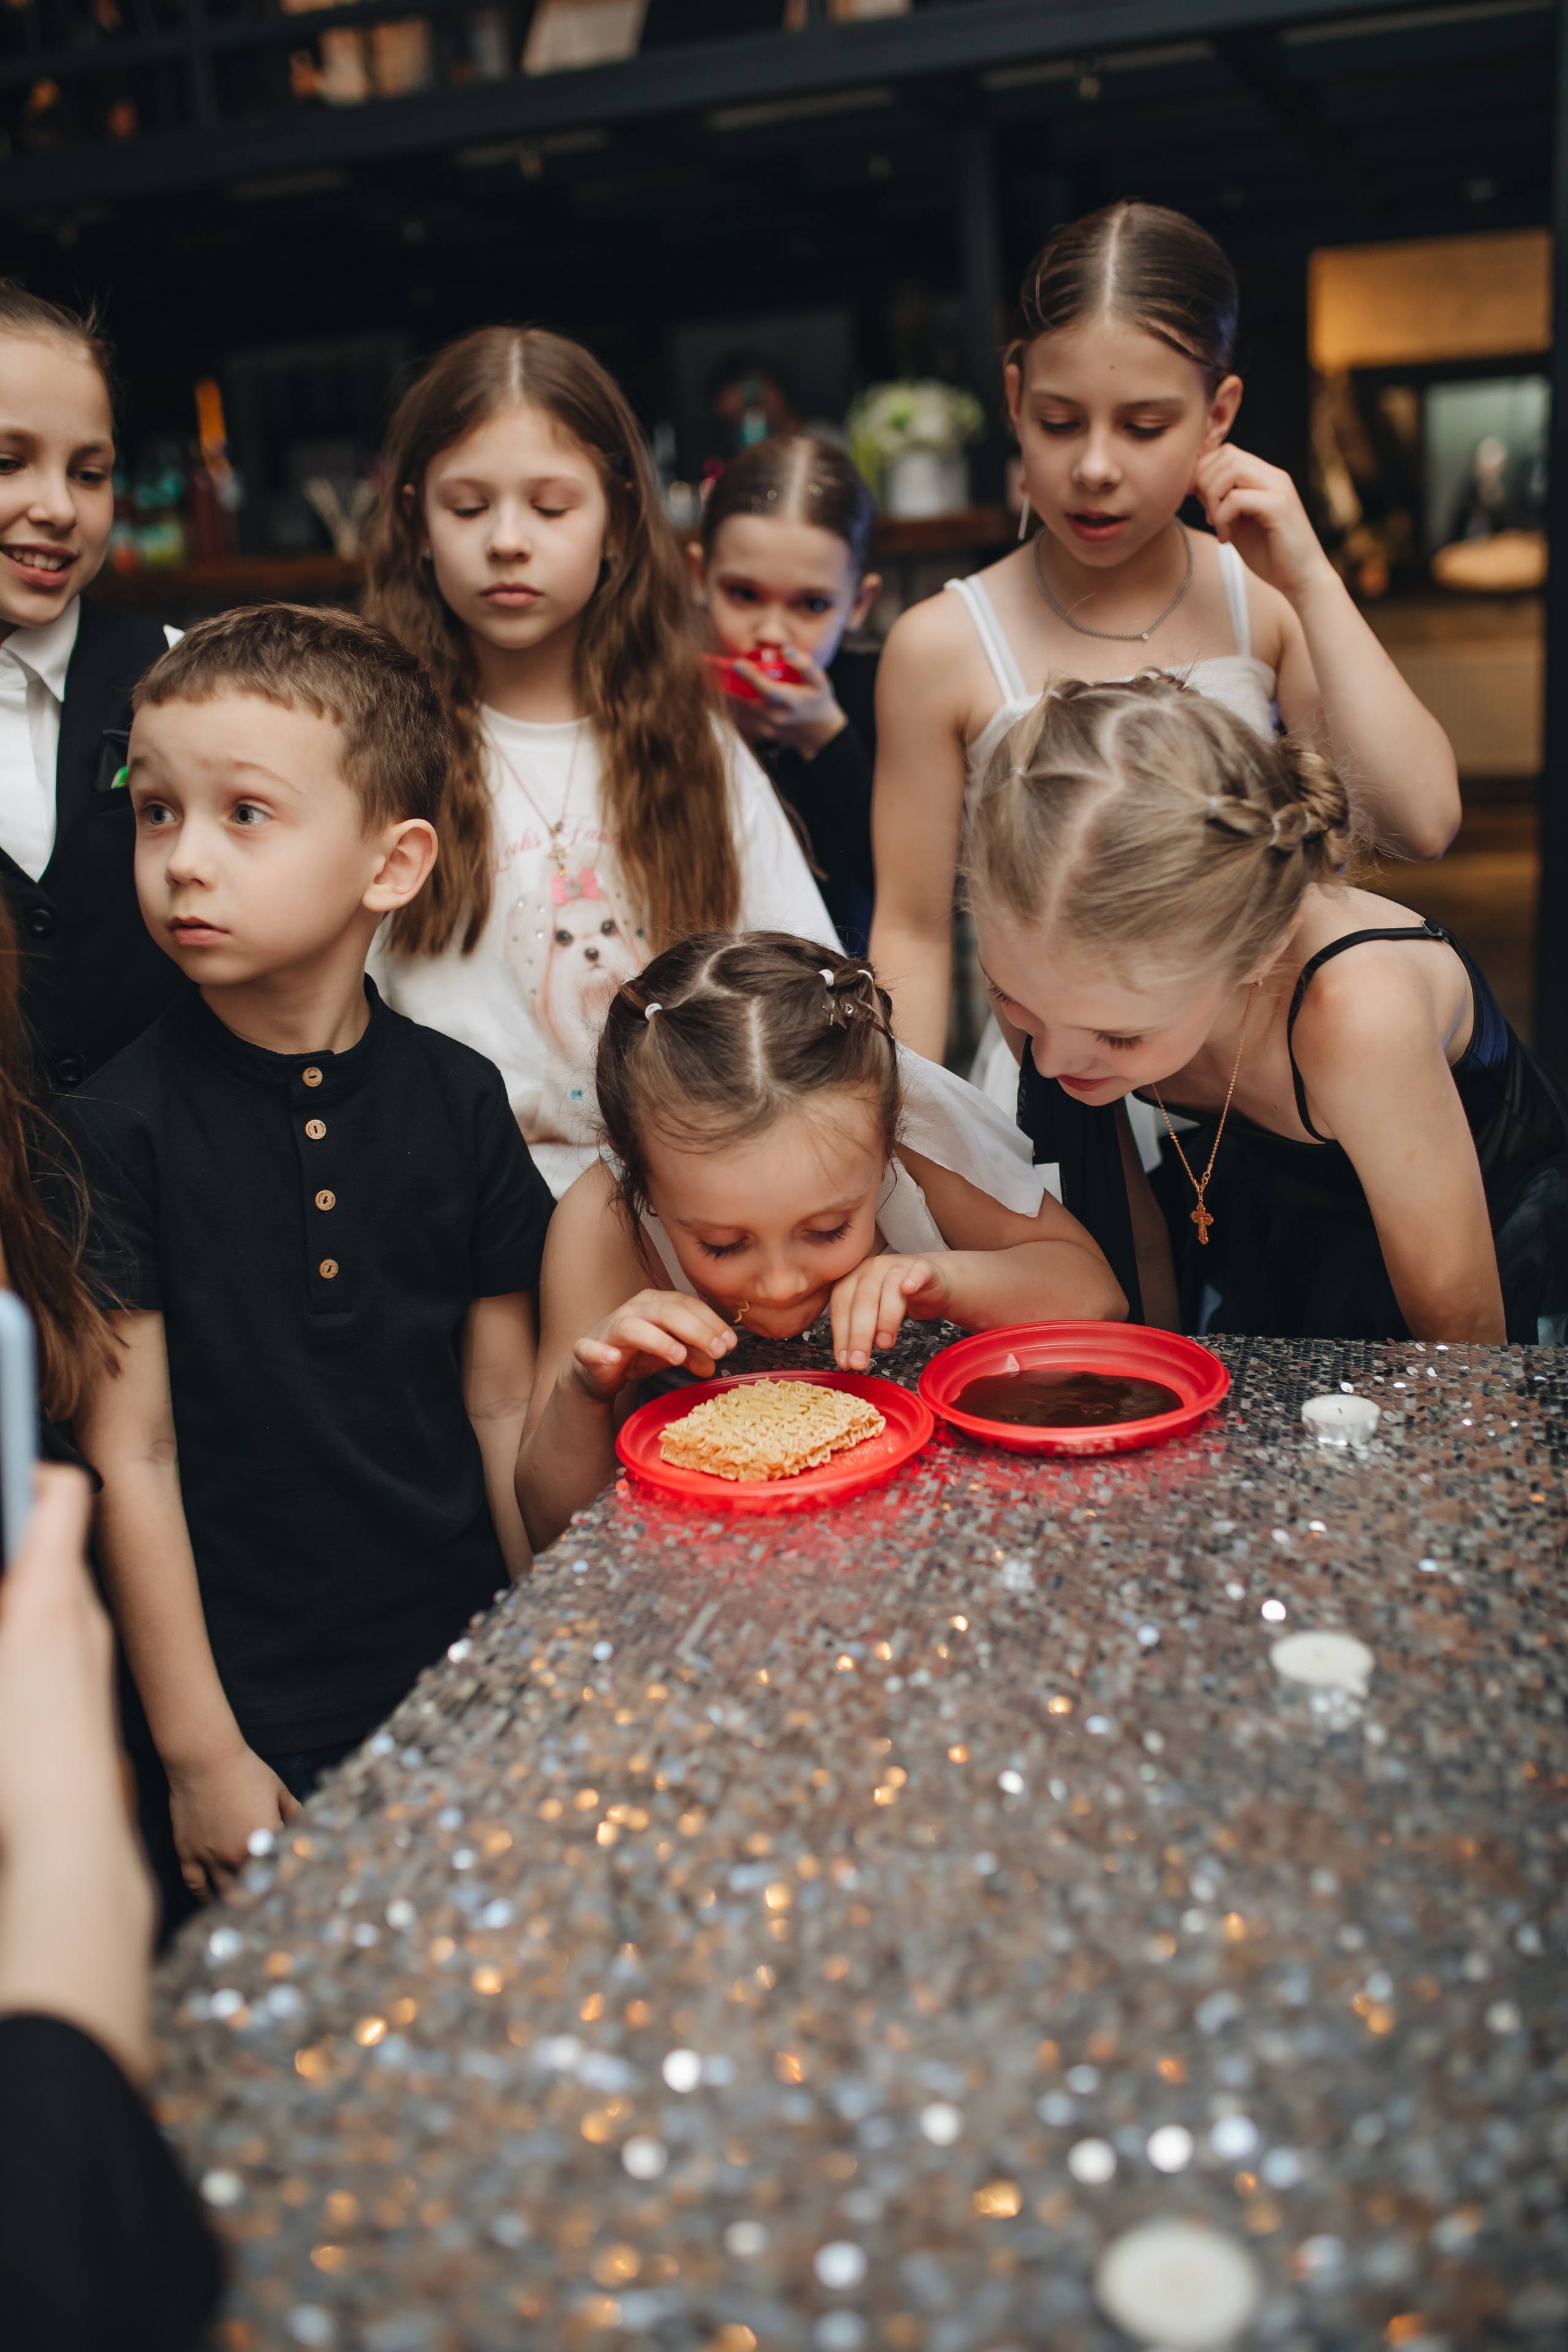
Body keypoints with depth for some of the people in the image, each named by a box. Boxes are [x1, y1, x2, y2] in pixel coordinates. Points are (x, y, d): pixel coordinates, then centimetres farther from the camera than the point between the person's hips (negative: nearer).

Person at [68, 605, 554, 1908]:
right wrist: (203, 1751, -8)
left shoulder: (457, 1098, -2)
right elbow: (131, 1456, -9)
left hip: (471, 1672, 3)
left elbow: (502, 1404, 4)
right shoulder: (119, 1126, -11)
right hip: (259, 1720, -2)